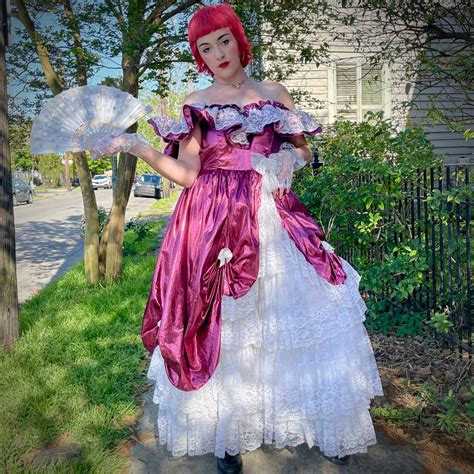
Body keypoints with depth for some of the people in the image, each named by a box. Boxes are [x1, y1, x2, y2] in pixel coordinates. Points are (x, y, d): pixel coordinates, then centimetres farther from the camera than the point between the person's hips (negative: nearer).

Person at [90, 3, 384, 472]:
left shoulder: (274, 93, 11)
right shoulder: (195, 103, 7)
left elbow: (304, 152, 16)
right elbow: (187, 174, -3)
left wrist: (291, 159, -5)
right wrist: (135, 145, -12)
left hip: (273, 219, 2)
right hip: (215, 223, -1)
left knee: (302, 314, 2)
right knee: (222, 326, 2)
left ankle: (327, 425, 23)